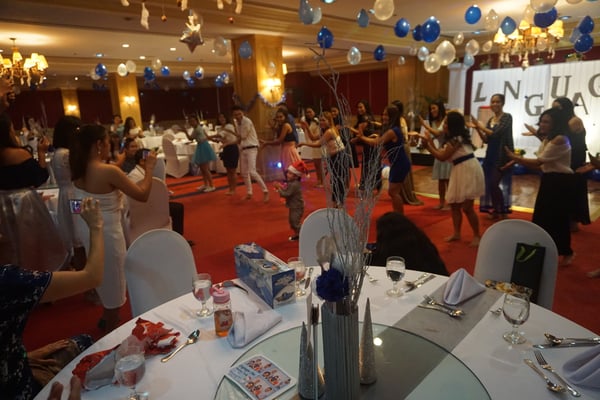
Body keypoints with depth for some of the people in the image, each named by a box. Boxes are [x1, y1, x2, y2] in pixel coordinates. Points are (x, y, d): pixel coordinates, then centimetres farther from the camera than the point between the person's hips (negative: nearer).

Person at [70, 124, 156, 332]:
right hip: (105, 231, -8)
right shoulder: (109, 171, -24)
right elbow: (142, 195, -19)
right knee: (113, 280, 11)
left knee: (101, 276, 27)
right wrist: (149, 168, -8)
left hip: (87, 227, 8)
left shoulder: (79, 169, -1)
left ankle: (106, 318, 47)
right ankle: (111, 328, 29)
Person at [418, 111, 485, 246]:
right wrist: (430, 142, 6)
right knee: (454, 204, 11)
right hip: (460, 171, 10)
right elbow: (442, 153, 10)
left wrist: (428, 144, -7)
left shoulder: (456, 139, -16)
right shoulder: (454, 139, 15)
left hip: (469, 170, -10)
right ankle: (456, 233, 21)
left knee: (467, 207, -5)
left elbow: (442, 157, -12)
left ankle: (477, 235, 10)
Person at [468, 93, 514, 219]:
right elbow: (486, 140, 9)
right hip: (491, 155, 7)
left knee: (494, 184, -10)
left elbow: (495, 134, -19)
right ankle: (495, 211, 20)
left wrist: (479, 125, -15)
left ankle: (503, 212, 5)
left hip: (502, 155, -7)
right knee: (490, 184, 7)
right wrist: (477, 128, -3)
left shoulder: (507, 117, -8)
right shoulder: (490, 120, 12)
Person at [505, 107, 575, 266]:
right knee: (541, 217, 11)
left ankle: (566, 253, 19)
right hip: (548, 180, 9)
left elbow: (538, 162, -20)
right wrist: (518, 159, -6)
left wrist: (515, 157, -15)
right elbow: (539, 165, 5)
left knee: (558, 218, 1)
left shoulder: (560, 140, -19)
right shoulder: (547, 140, 11)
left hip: (561, 182, -9)